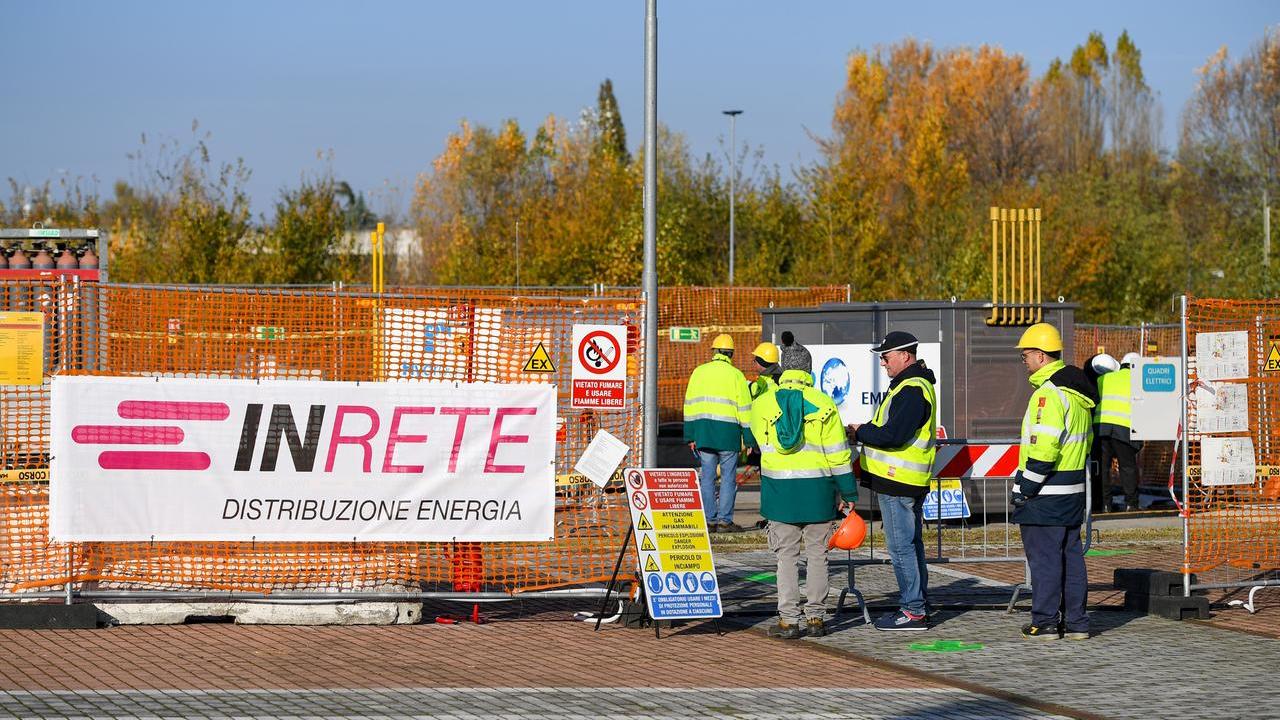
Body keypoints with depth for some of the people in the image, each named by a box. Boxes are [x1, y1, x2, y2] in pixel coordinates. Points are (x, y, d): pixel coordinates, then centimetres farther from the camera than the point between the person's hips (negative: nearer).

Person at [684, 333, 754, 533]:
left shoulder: (699, 372, 8)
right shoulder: (735, 375, -1)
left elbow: (690, 405, 9)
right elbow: (744, 409, -2)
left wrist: (690, 437, 14)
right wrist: (749, 439, 3)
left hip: (703, 431, 3)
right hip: (727, 432, -3)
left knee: (707, 476, 7)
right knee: (728, 477, 2)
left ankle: (709, 519, 6)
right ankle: (725, 520, 0)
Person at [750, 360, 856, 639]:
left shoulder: (762, 403, 1)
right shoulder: (823, 403, -2)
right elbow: (838, 453, -2)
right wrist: (848, 493, 4)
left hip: (779, 489, 0)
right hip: (818, 489, 0)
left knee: (786, 556, 5)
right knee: (817, 555, 9)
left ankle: (788, 620, 1)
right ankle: (816, 618, 11)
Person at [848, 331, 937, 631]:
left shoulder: (912, 391, -19)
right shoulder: (914, 385, 17)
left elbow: (893, 435, -26)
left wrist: (860, 432, -12)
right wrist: (866, 431, 6)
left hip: (897, 483, -11)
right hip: (909, 482, 11)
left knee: (901, 547, -6)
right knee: (912, 544, 15)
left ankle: (913, 610, -3)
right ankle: (917, 605, 22)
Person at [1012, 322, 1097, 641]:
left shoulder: (1049, 393, -18)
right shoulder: (1078, 392, 14)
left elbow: (1044, 448, -23)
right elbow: (1085, 441, 19)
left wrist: (1025, 488, -17)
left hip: (1046, 494, -9)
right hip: (1073, 489, 9)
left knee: (1044, 557, -3)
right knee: (1071, 555, 13)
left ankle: (1044, 622, 1)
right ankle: (1076, 622, 16)